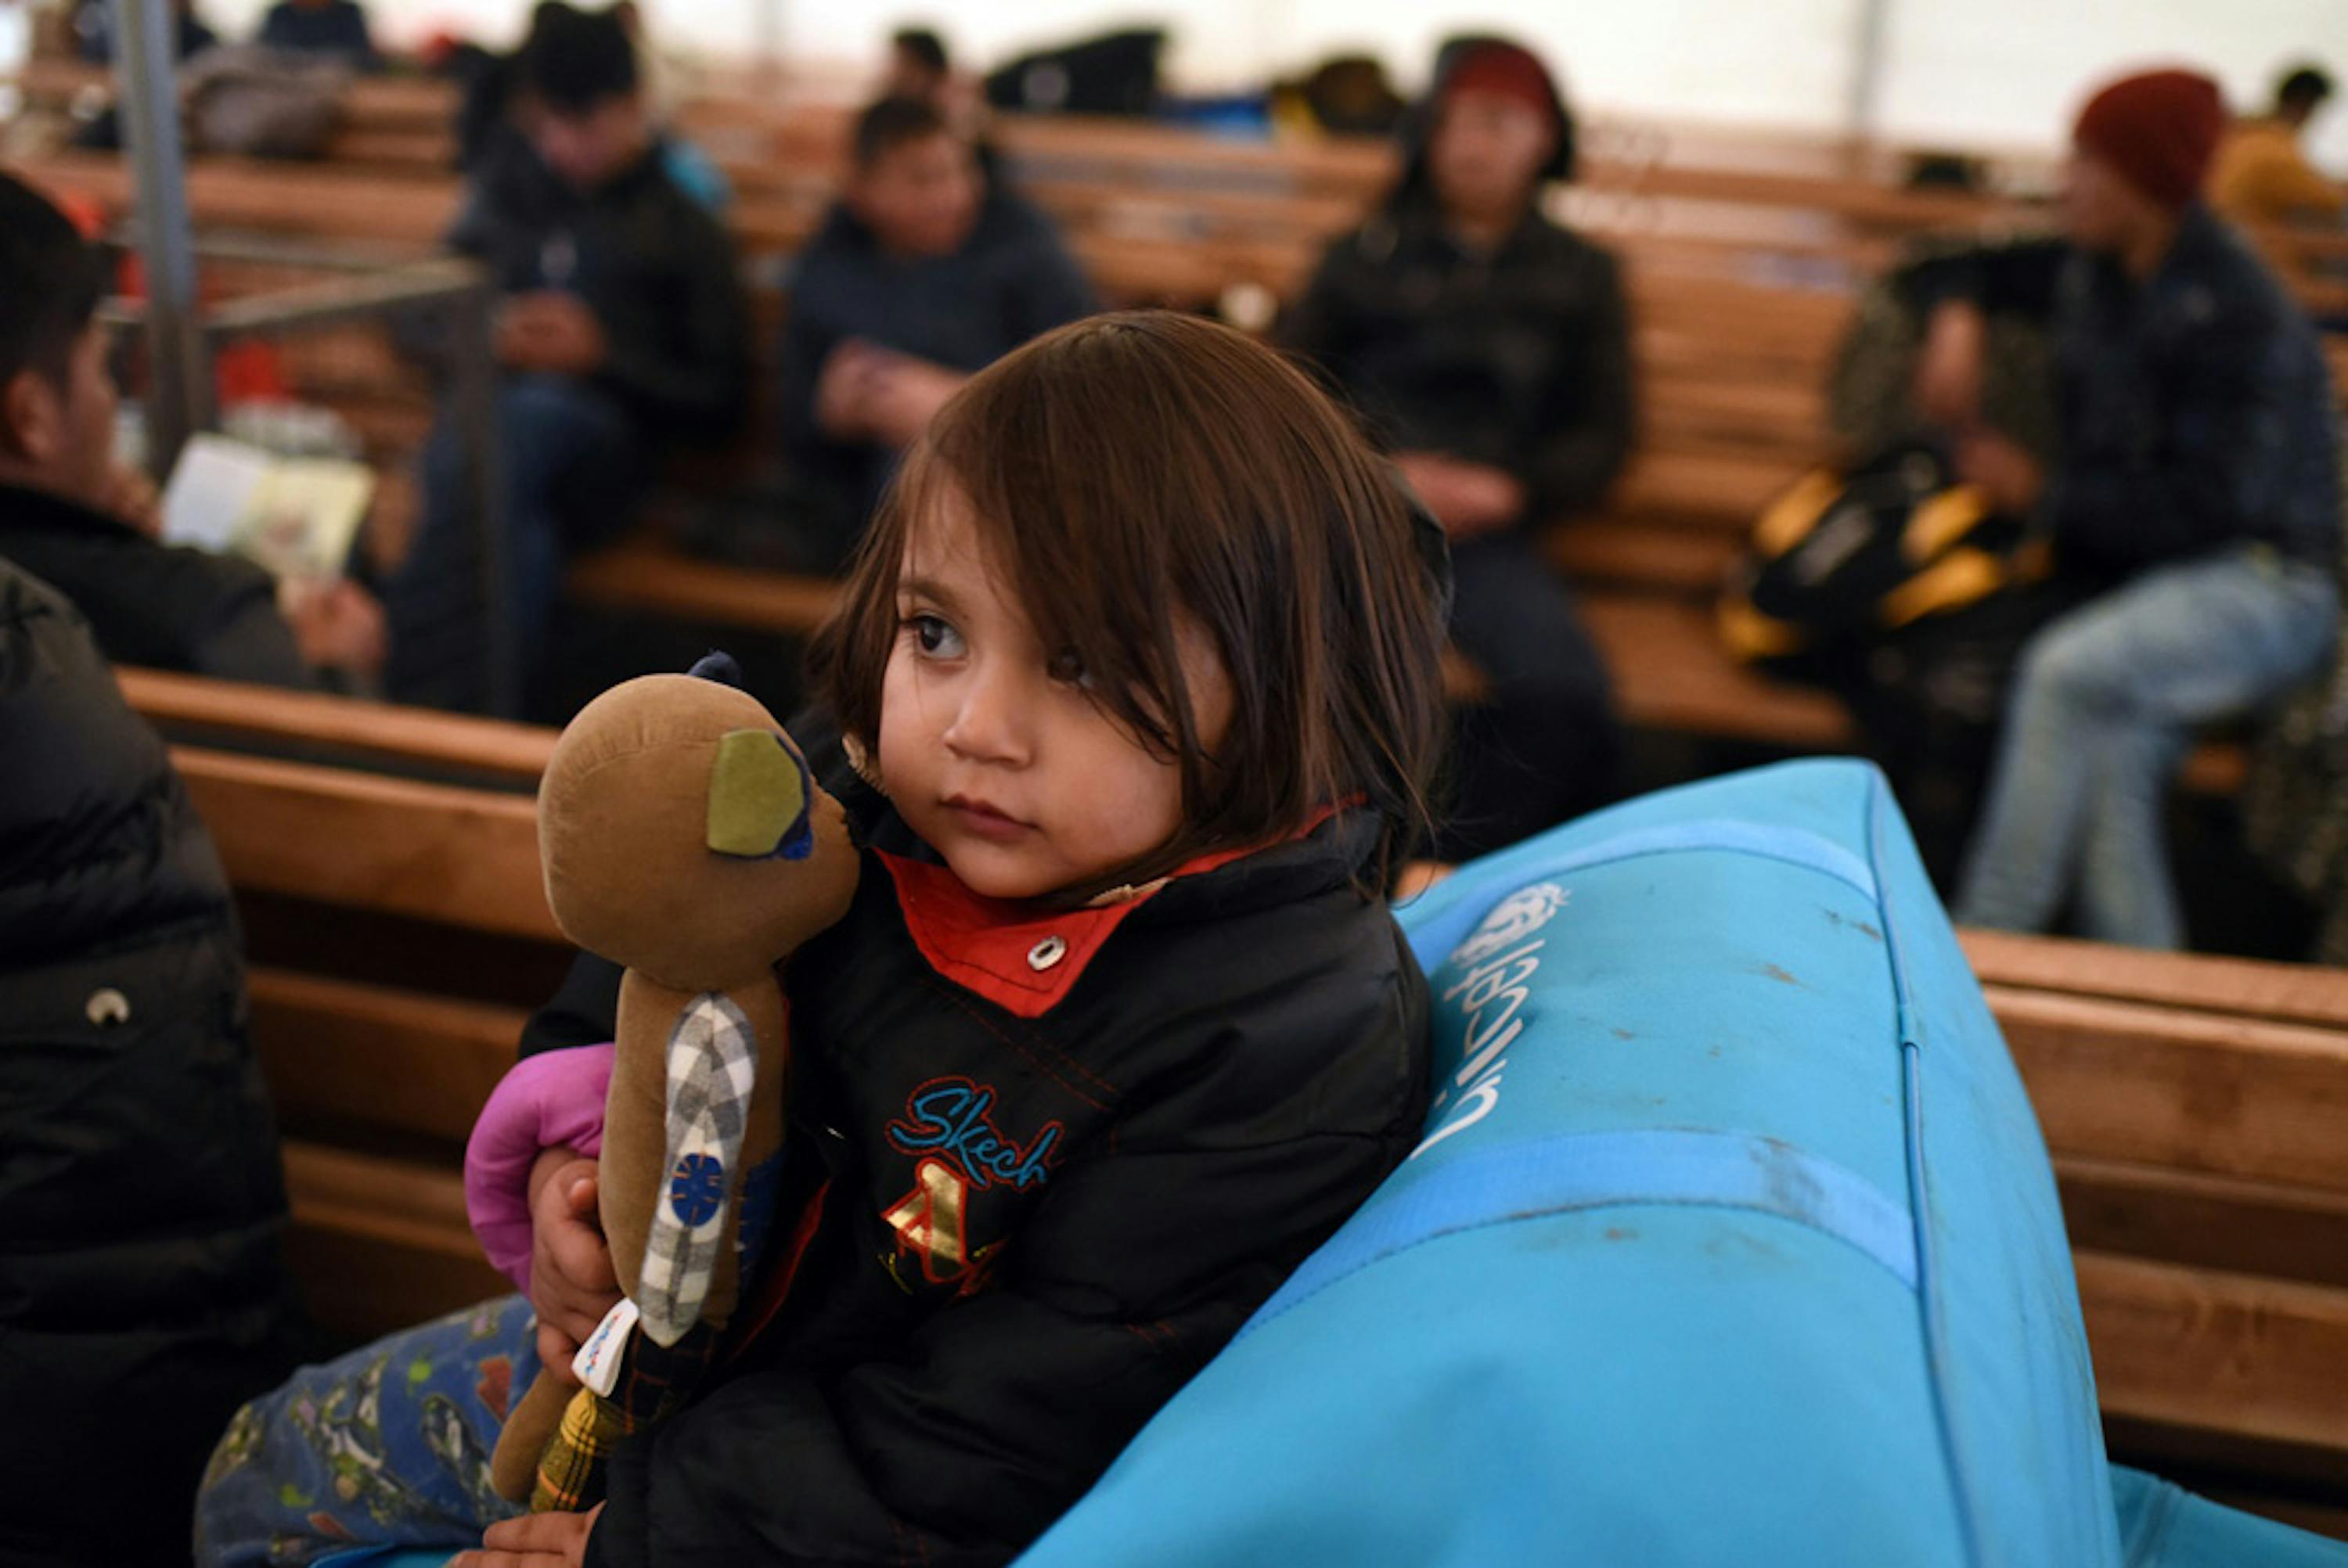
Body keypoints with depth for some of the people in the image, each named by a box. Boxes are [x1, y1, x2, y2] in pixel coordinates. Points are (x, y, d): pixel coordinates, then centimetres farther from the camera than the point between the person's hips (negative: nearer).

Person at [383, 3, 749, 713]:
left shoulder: (684, 229, 13)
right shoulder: (504, 189, 21)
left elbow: (719, 402, 8)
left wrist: (602, 354, -7)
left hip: (600, 447, -2)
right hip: (485, 408, 2)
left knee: (531, 412, -40)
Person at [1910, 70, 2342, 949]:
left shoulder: (2237, 318, -15)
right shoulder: (2089, 272, 10)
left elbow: (2209, 504, -22)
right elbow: (1977, 270, 30)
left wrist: (2042, 491, -15)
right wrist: (1957, 320, 5)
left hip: (2262, 580, -7)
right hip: (2141, 576, 7)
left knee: (2064, 671, -33)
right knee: (2109, 773, -21)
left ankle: (1981, 953, -29)